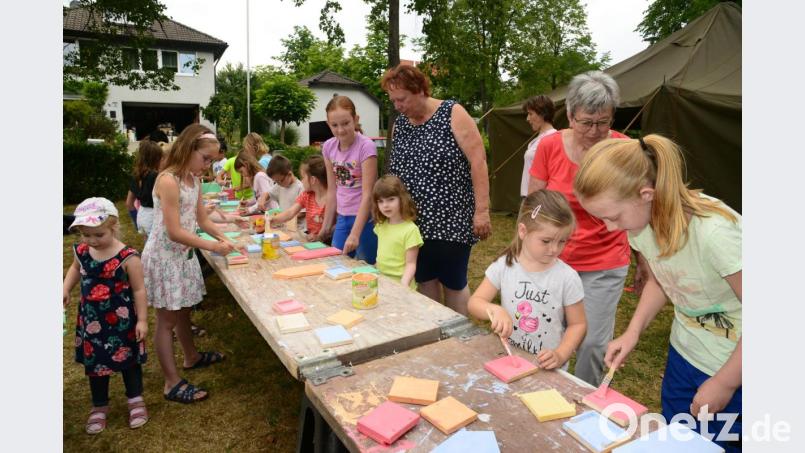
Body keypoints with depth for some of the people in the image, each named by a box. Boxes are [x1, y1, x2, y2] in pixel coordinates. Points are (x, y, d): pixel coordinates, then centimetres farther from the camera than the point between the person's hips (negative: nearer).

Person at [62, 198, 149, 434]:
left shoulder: (128, 257, -22)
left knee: (128, 360, 14)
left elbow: (138, 290, -15)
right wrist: (65, 290, 6)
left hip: (121, 320, -4)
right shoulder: (81, 252, -7)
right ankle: (100, 406, 38)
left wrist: (142, 320, -13)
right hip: (91, 320, 5)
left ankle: (135, 400, 35)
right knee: (94, 362, 17)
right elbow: (75, 269, 19)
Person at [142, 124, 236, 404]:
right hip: (164, 256, -8)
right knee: (167, 319, 1)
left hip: (184, 254, 8)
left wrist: (224, 238, -3)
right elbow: (175, 232, -25)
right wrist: (213, 246, -20)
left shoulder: (194, 180, 4)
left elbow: (202, 219, 12)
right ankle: (172, 384, 12)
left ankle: (192, 357, 41)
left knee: (183, 310, 23)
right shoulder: (168, 181, -23)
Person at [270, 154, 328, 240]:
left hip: (327, 243, -5)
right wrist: (271, 220, -16)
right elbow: (290, 212, -2)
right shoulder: (306, 195, 9)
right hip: (311, 241, 5)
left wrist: (320, 236, -24)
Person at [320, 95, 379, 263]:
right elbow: (332, 190, 7)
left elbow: (367, 194, -20)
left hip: (365, 217, -5)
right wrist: (326, 226, 9)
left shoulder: (366, 146, -18)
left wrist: (355, 234, -24)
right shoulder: (328, 147, -1)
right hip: (342, 218, 6)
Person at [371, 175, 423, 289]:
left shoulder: (410, 229, -13)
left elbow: (411, 264, -12)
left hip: (399, 283, -5)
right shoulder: (380, 225, 6)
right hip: (381, 281, 5)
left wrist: (403, 286, -22)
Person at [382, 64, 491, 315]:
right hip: (415, 222, 6)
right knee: (424, 280, 12)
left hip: (451, 219, -5)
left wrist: (482, 211, -17)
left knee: (452, 283, 3)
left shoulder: (453, 114, -8)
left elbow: (478, 161, -13)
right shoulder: (399, 124, 9)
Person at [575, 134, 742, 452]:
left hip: (734, 370, -6)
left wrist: (724, 383, -13)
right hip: (683, 355, 6)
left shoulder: (715, 233, -34)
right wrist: (633, 332, -6)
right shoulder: (640, 220, -13)